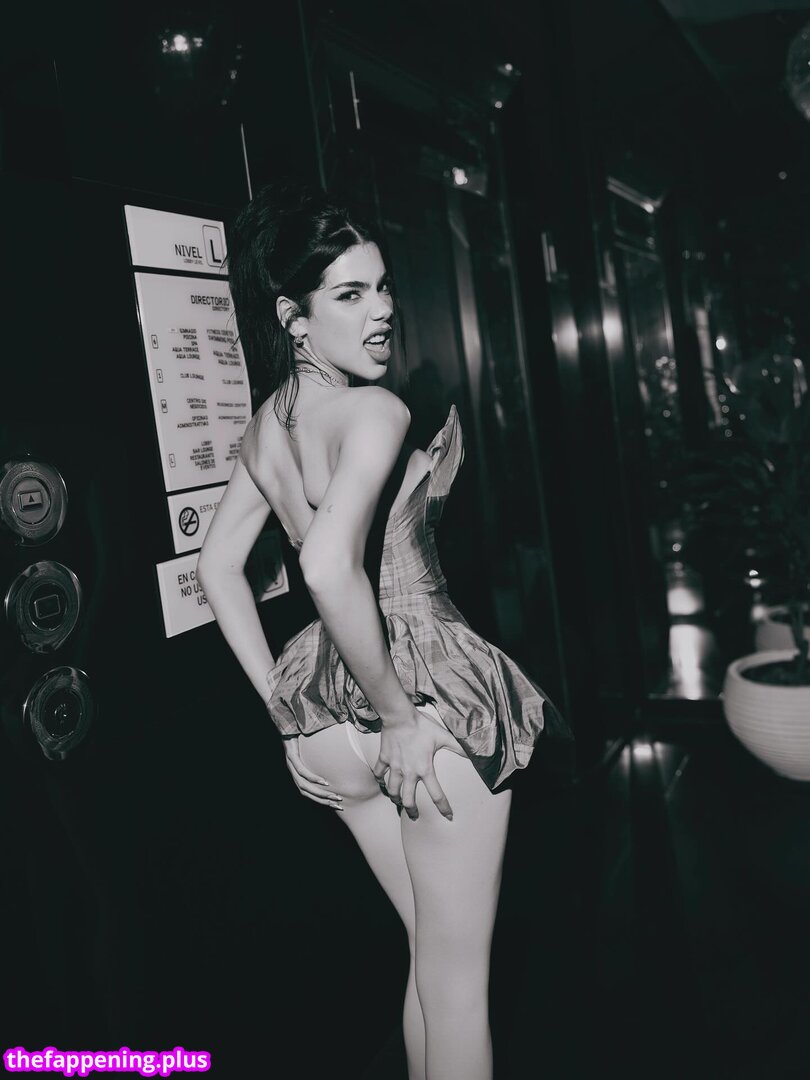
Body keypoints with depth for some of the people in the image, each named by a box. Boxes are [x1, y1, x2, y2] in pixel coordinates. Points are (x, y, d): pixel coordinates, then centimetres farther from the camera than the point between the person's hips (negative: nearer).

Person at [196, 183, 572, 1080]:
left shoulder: (264, 426, 9)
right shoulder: (375, 410, -17)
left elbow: (217, 567, 13)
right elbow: (331, 570, -31)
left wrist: (280, 694, 13)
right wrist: (402, 719, -20)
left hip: (321, 710, 8)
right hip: (425, 686, -8)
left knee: (433, 956, 25)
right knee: (458, 974, 11)